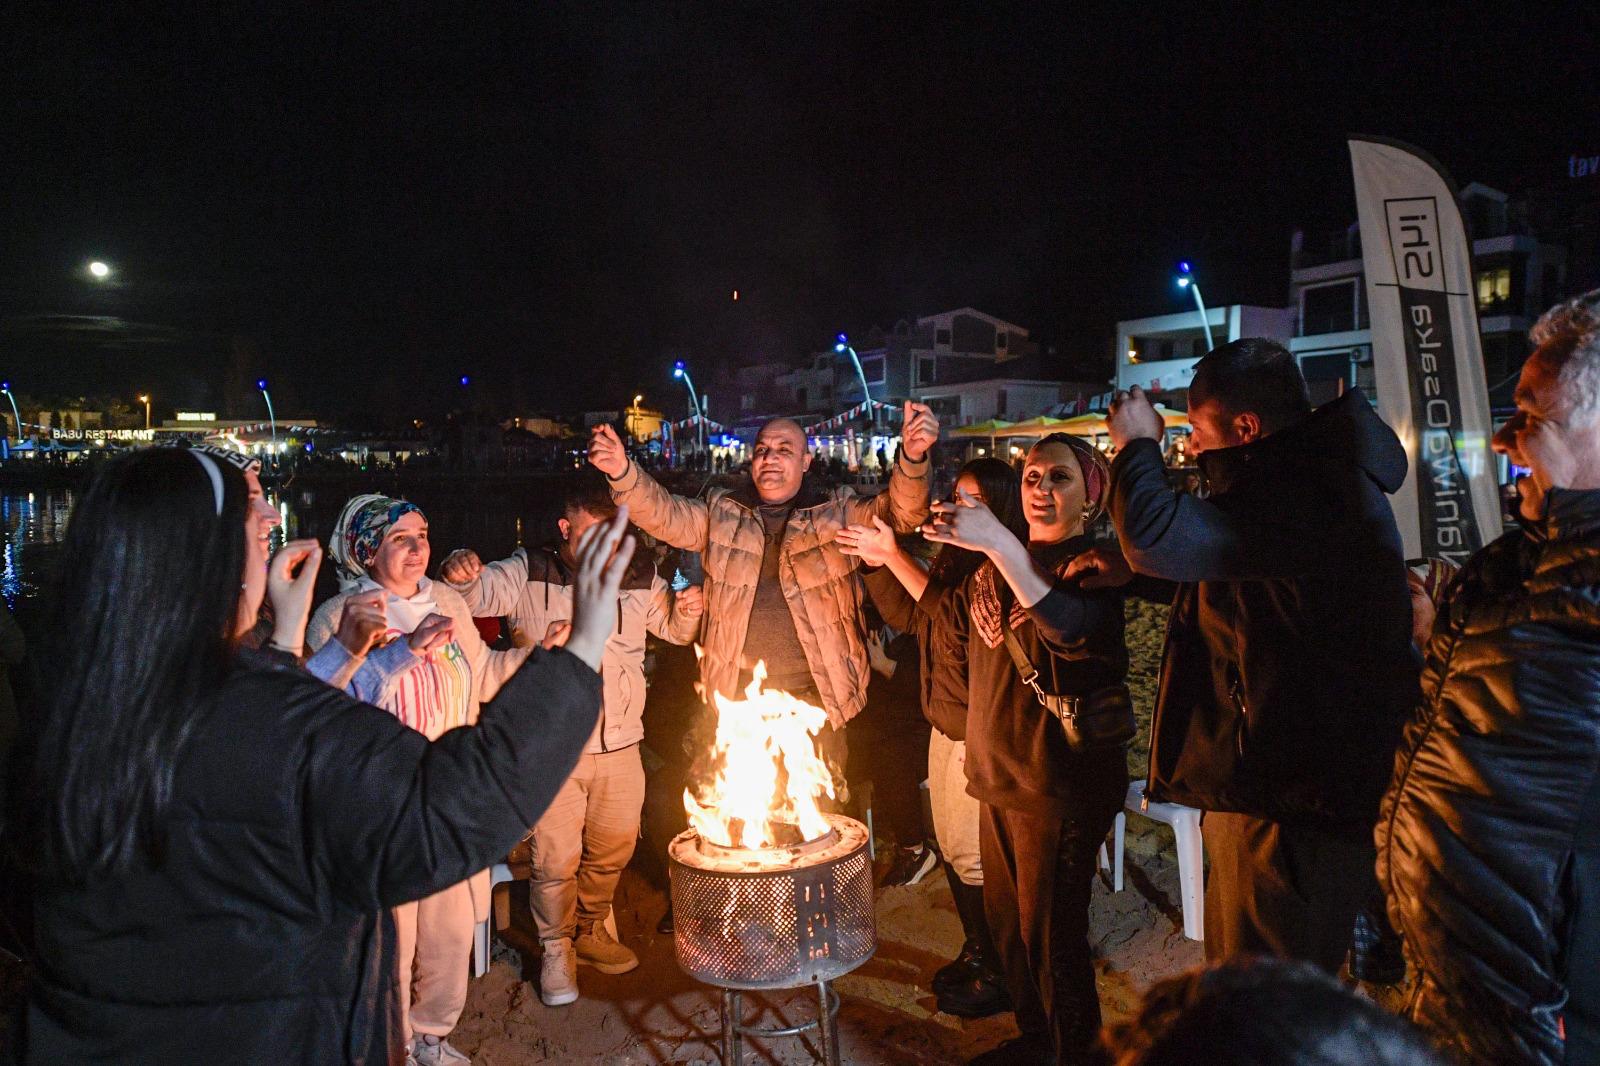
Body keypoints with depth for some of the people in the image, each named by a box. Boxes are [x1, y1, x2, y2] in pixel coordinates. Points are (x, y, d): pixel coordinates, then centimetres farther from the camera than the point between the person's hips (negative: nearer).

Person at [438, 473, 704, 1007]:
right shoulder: (530, 573, -7)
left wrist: (687, 609, -7)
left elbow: (675, 629, 15)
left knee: (613, 851, 18)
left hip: (621, 744, 4)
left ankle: (591, 932, 44)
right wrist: (459, 574, -36)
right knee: (556, 858, 4)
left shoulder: (638, 576, 2)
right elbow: (476, 595, -13)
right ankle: (557, 951, 30)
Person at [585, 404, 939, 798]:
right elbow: (664, 515, -4)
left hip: (815, 695, -1)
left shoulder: (837, 513, 4)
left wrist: (911, 458, -29)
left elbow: (901, 512, -9)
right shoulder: (721, 514, 8)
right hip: (737, 692, 1)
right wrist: (623, 472, -23)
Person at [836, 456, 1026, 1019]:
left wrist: (896, 557, -24)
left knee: (975, 857, 2)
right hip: (946, 726, 9)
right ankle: (976, 952, 38)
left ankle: (999, 976, 22)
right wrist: (877, 563, 2)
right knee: (952, 847, 19)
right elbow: (908, 616, 14)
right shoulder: (953, 558, 8)